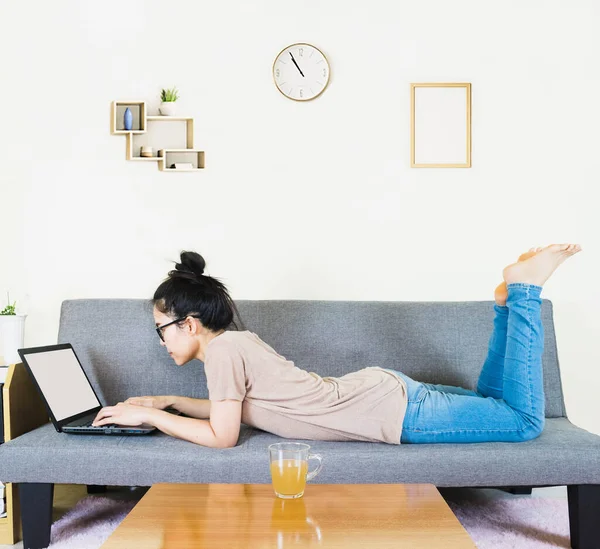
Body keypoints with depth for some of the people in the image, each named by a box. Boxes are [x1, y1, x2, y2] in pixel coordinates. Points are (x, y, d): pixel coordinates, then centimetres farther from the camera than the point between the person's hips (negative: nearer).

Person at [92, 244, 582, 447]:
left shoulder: (222, 351, -19)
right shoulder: (238, 340, 8)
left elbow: (222, 436, -17)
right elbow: (234, 408, 21)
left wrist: (147, 416, -8)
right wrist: (168, 402, 16)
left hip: (395, 412, -8)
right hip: (379, 389, 8)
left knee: (524, 420, 0)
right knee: (489, 402, 26)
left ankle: (523, 286, 5)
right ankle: (509, 297, 21)